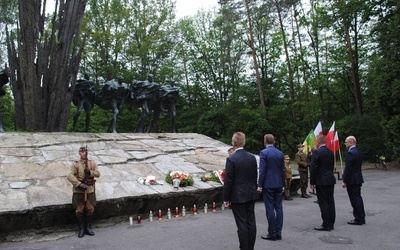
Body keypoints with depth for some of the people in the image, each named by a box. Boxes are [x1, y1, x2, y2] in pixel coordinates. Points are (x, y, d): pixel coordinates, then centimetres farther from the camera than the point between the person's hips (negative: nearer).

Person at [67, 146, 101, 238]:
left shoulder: (92, 163, 6)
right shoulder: (75, 164, -1)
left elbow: (98, 174, 0)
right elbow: (69, 176, -13)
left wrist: (90, 172, -20)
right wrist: (79, 184, -22)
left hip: (90, 190, 2)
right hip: (78, 191, -2)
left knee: (90, 209, 6)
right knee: (79, 210, 2)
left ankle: (88, 227, 21)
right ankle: (81, 229, 16)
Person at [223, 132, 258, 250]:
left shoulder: (231, 159, -15)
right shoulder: (252, 157, 2)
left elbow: (228, 181, -14)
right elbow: (255, 177, 9)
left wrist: (226, 199, -6)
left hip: (238, 196, -6)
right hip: (251, 195, 6)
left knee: (242, 224, 2)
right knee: (251, 222, 12)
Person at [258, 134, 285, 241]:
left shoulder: (264, 152, -10)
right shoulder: (280, 153, 7)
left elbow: (262, 170, -13)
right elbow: (283, 170, 10)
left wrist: (260, 185, -9)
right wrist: (282, 184, 18)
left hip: (268, 184, -6)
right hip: (278, 184, 6)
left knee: (270, 209, 0)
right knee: (278, 208, 9)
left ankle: (272, 234, 5)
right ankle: (278, 233, 14)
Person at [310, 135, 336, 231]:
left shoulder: (316, 152, -14)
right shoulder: (330, 152, 10)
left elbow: (313, 168, -15)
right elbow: (332, 166, 14)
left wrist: (312, 182, -8)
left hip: (321, 181, -8)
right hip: (331, 180, 8)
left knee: (324, 203, -2)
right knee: (330, 202, 11)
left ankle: (326, 225, 2)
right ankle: (331, 224, 19)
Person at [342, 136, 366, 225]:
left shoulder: (350, 153, -19)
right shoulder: (358, 152, 12)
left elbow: (348, 168, -21)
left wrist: (345, 181, -16)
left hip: (352, 180, -10)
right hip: (358, 179, 10)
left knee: (355, 200, -2)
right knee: (358, 198, 16)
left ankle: (358, 219, 5)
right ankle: (361, 218, 24)